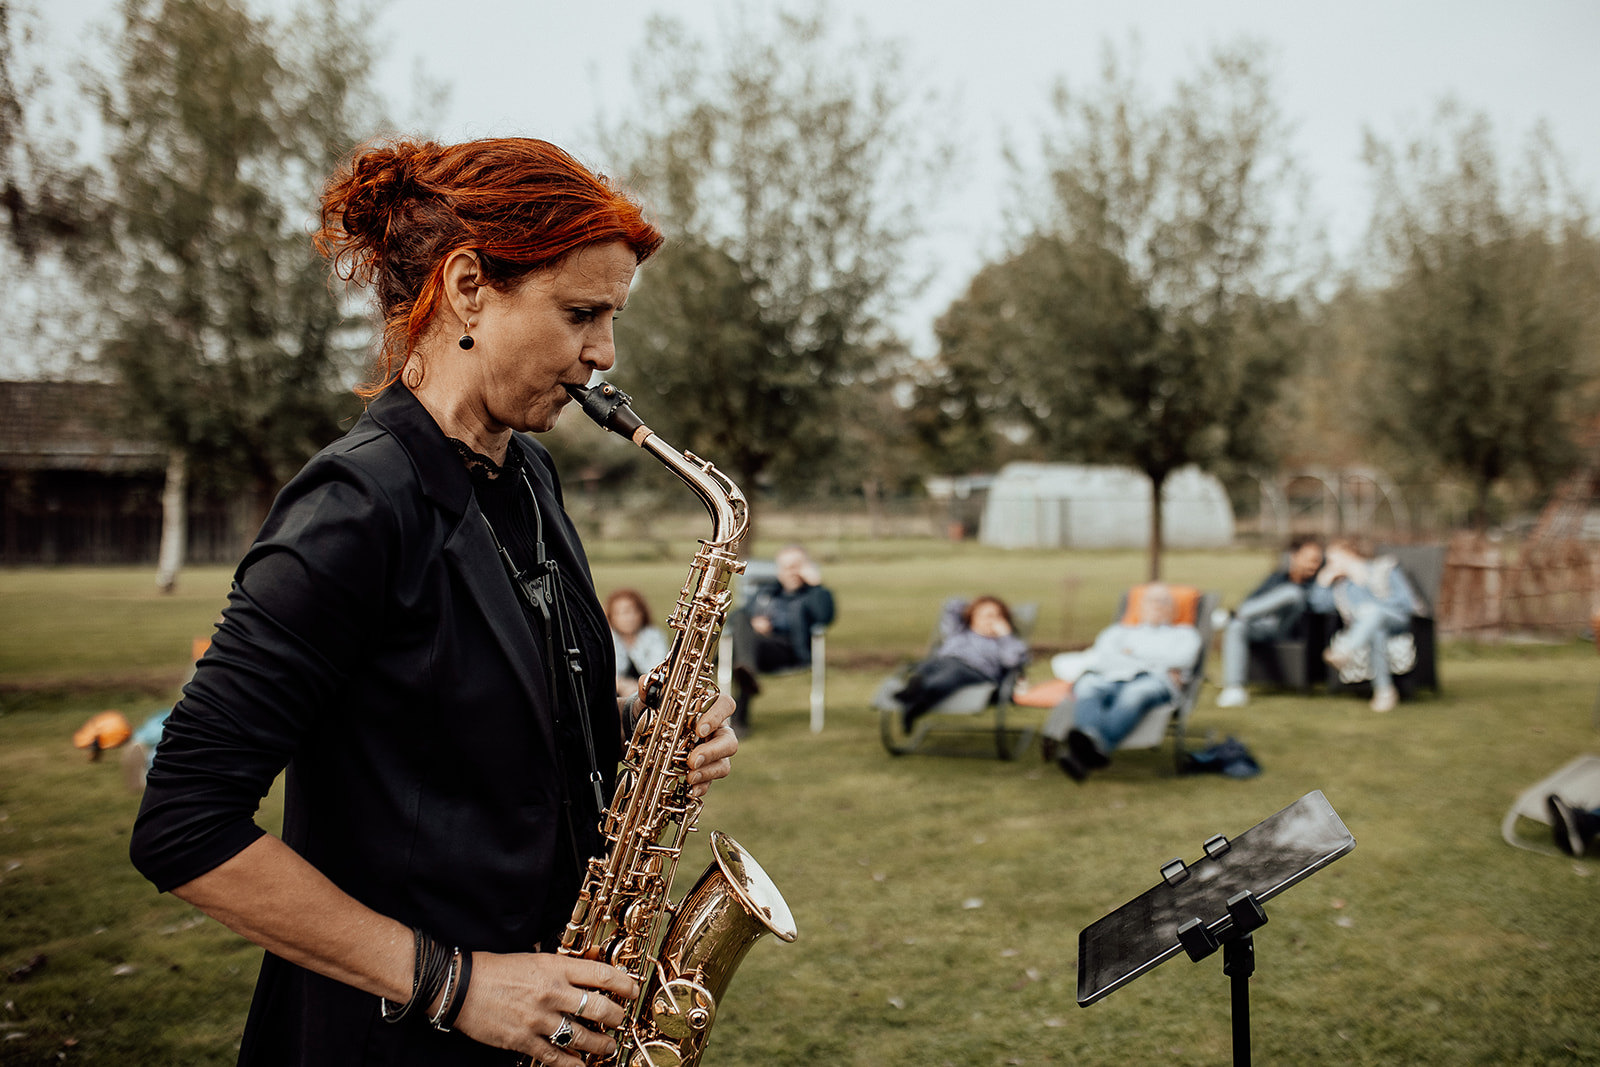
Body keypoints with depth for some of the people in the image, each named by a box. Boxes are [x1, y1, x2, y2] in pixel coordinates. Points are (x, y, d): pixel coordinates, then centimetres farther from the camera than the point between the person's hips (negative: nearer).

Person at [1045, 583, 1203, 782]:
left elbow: (1179, 659, 9)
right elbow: (1098, 658, 15)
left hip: (1154, 681, -2)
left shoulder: (1184, 634, 34)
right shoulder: (1118, 630, 38)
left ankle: (1093, 748, -69)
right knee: (1087, 687, -37)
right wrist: (1158, 664, 9)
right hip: (1110, 679, 2)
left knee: (1135, 693, -42)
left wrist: (1135, 651, 14)